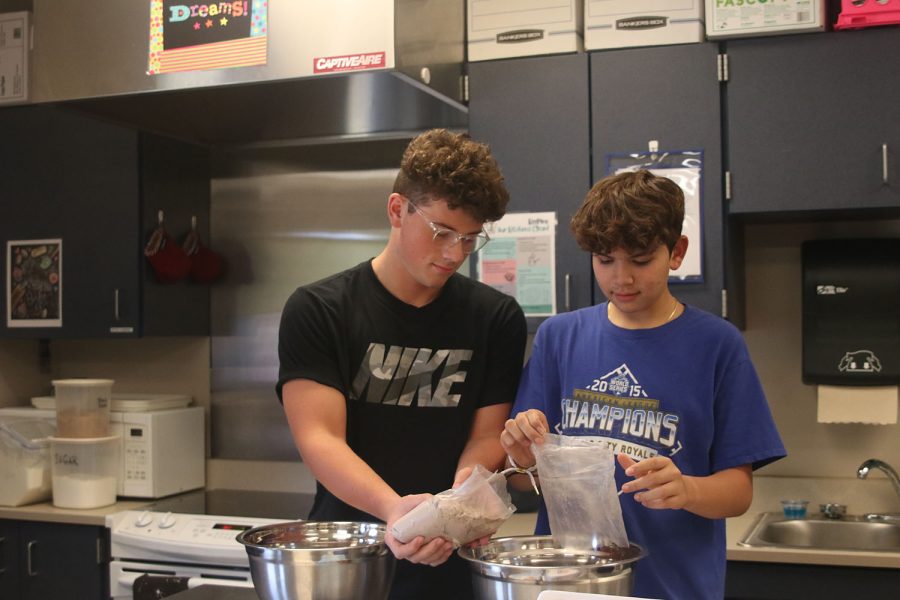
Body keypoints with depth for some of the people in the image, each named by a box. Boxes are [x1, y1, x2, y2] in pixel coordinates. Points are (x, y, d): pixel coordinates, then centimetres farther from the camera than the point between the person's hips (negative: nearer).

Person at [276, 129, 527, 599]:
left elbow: (487, 433, -1)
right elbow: (319, 439, -15)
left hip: (452, 562, 2)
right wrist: (394, 508, -32)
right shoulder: (316, 311, -7)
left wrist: (463, 490, -23)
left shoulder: (496, 318, 0)